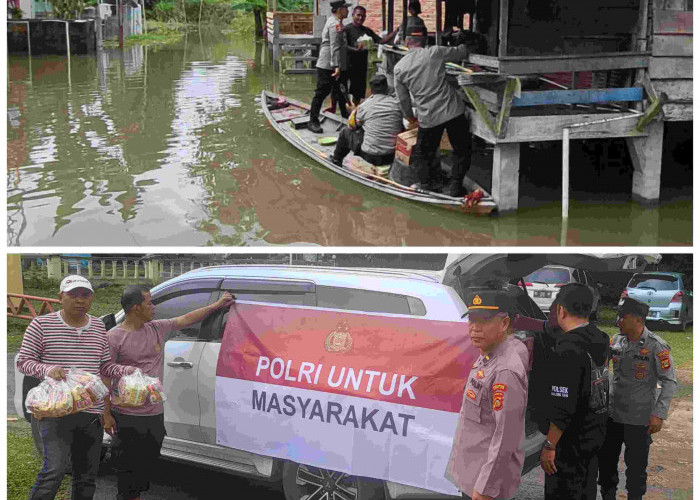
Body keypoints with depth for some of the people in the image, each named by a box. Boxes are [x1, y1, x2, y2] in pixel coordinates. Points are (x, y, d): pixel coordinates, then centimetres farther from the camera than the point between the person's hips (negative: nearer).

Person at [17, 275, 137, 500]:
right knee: (56, 468, -21)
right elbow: (23, 361, -2)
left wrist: (127, 370, -3)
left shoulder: (98, 327, 12)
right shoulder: (42, 325, -2)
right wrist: (47, 369, -21)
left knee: (87, 475, 10)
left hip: (91, 412, 5)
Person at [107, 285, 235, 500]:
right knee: (129, 466, -2)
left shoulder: (157, 328, 7)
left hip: (155, 415, 7)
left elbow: (185, 319, 18)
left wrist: (217, 305, 19)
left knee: (148, 463, 16)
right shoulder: (114, 338, -11)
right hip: (129, 418, -7)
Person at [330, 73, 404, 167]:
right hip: (393, 156, 3)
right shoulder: (397, 103, -2)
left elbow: (351, 126, 7)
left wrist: (354, 110, 26)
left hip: (370, 156, -3)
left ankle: (336, 159, 44)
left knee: (345, 132, 20)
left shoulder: (364, 106, -9)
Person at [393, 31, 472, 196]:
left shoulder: (399, 68, 3)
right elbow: (461, 52, 11)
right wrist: (464, 46, 34)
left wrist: (410, 117, 28)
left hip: (427, 117, 1)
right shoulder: (435, 53, -3)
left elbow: (403, 98, 11)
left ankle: (425, 183, 15)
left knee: (422, 153, 20)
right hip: (453, 111, -1)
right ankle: (454, 185, 9)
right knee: (461, 151, 13)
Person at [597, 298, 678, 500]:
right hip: (613, 413, 6)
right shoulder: (617, 341, 3)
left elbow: (670, 382, -13)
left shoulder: (656, 346, -14)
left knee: (636, 467, 5)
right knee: (605, 460, 15)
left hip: (639, 418, -6)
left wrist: (659, 414, -19)